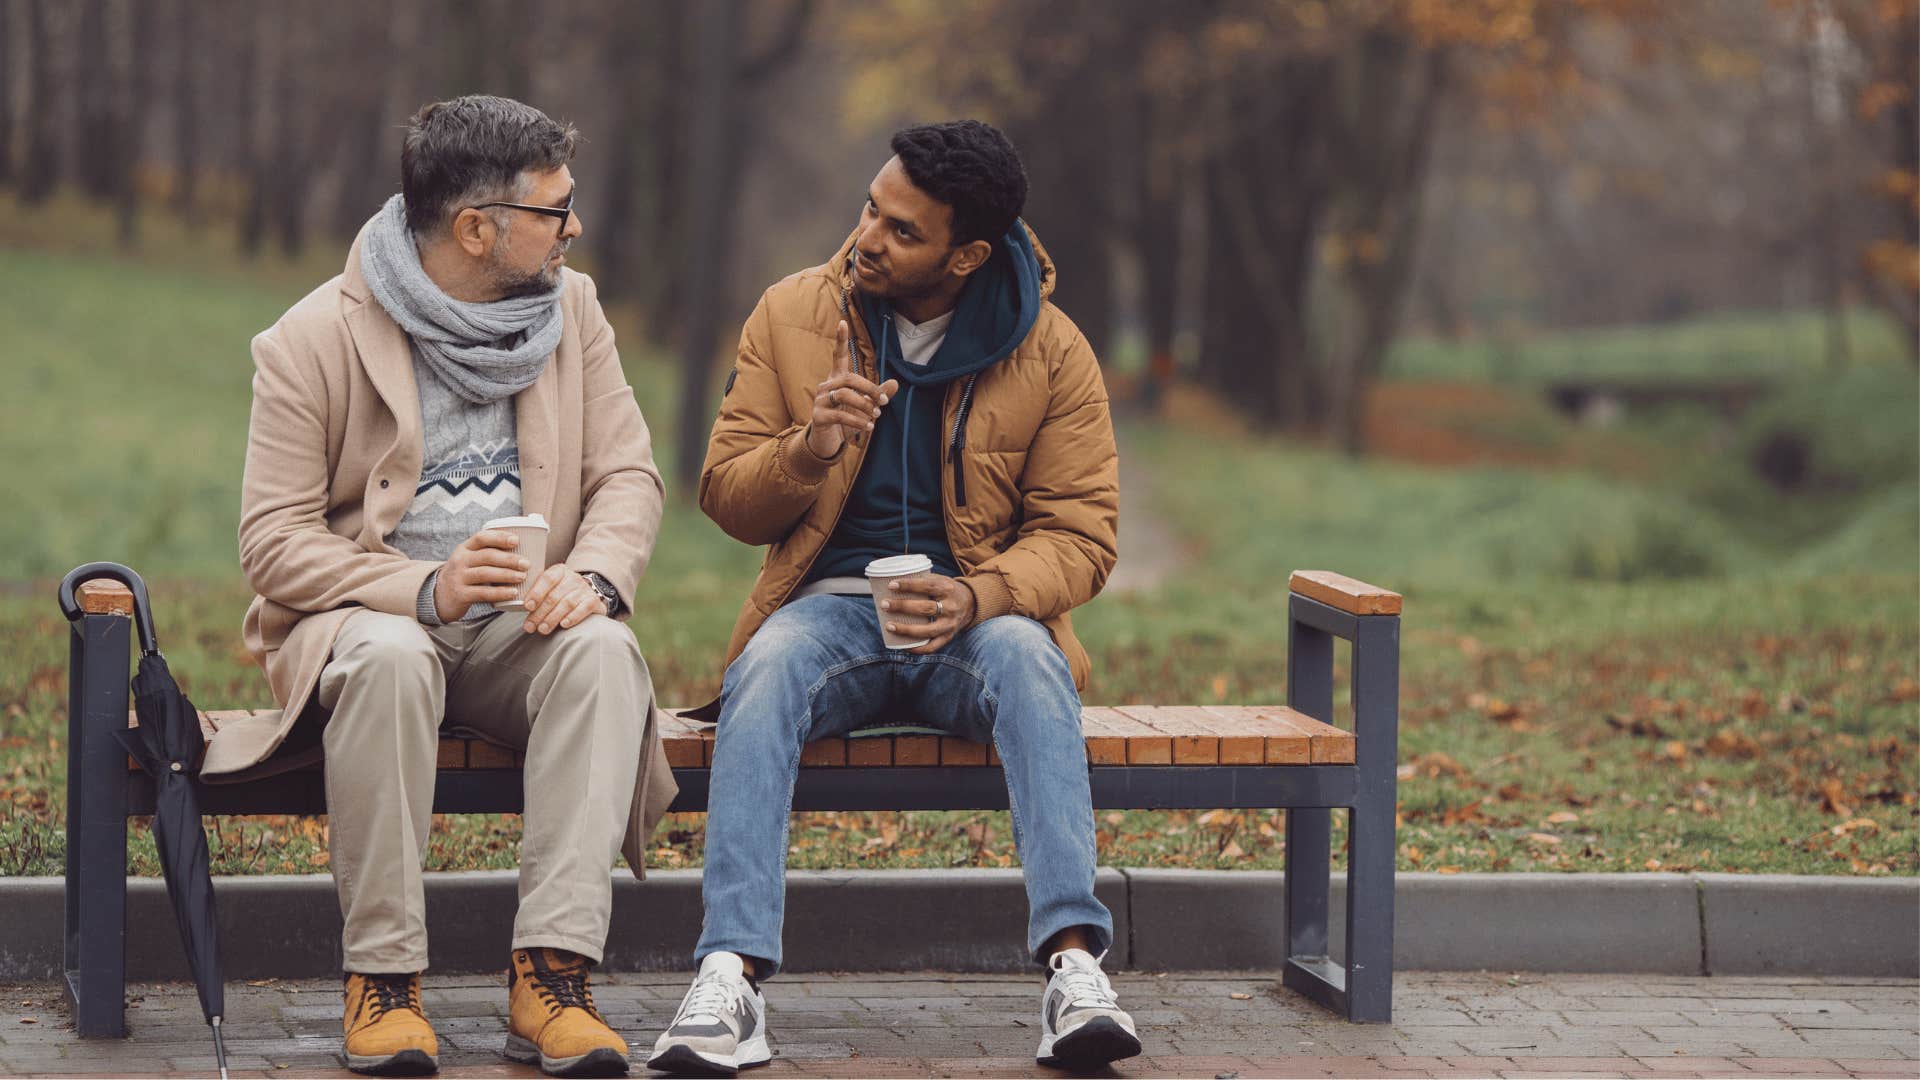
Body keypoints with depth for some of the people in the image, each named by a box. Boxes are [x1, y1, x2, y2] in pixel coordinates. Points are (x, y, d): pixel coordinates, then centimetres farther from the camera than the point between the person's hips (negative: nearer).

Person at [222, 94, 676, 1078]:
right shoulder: (315, 340, -6)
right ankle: (383, 978, -30)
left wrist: (591, 574, -17)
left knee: (603, 649, -31)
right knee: (389, 658, -39)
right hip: (360, 620, -3)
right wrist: (424, 588, -25)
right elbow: (272, 541, -9)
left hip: (519, 627, 3)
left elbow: (628, 475, 7)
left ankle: (551, 974, -36)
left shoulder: (571, 307, 8)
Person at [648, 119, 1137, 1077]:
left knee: (1028, 662, -36)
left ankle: (1074, 963, -44)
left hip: (979, 616, -1)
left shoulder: (1052, 352, 1)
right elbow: (725, 497, 8)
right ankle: (730, 980, -44)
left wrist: (977, 597, -21)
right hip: (829, 604, 1)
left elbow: (1079, 532, -1)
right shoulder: (791, 316, 5)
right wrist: (807, 451, -15)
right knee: (767, 670, -34)